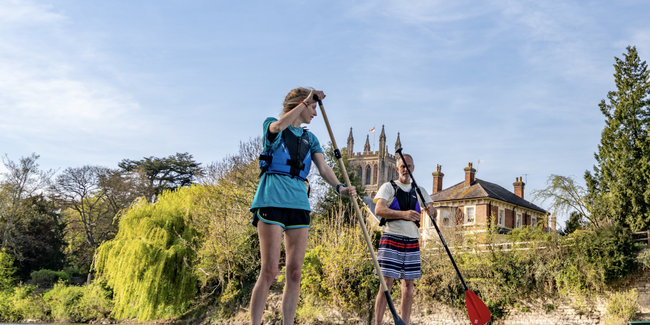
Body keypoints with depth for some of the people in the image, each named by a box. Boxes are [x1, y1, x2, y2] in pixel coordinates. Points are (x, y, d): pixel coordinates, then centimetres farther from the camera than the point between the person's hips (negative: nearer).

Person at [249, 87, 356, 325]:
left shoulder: (310, 138, 20)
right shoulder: (271, 125, 6)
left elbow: (323, 167, 5)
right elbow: (279, 125, -20)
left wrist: (339, 187, -14)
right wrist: (307, 100, -15)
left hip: (299, 203, 6)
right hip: (272, 200, -5)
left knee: (295, 272, 1)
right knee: (269, 271, -12)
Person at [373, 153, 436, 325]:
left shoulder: (419, 191, 17)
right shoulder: (388, 187, 4)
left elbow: (434, 213, 10)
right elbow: (379, 209, -12)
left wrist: (431, 210, -16)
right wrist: (403, 214, -27)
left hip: (412, 243, 4)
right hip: (391, 240, -4)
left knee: (408, 285, 4)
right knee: (386, 283, -10)